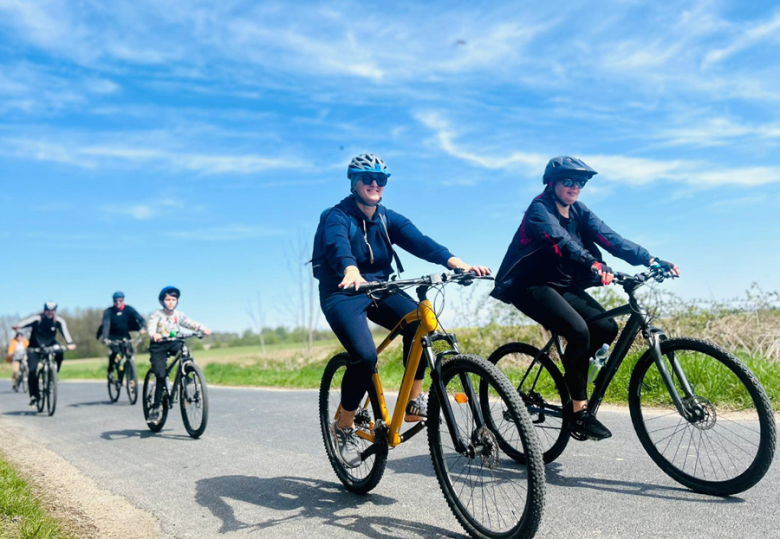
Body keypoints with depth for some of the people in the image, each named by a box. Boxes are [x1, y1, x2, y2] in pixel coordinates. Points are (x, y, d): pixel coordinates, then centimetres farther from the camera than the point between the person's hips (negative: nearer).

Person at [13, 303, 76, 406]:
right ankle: (33, 396, -1)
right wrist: (18, 326, -65)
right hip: (35, 347, -1)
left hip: (50, 345, 1)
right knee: (33, 370, -14)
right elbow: (27, 321, -42)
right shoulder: (37, 319, -22)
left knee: (60, 352, -31)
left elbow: (64, 331, -31)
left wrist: (70, 343, -49)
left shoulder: (59, 321, -17)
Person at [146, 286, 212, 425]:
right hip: (159, 345, -3)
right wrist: (154, 334, -47)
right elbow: (150, 325, -25)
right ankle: (155, 408, 0)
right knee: (161, 376, -11)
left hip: (174, 343, 3)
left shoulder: (179, 315, 2)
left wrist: (203, 329, -26)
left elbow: (190, 323, -8)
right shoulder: (157, 314, -8)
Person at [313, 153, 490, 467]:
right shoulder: (337, 217, -11)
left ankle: (414, 400, -8)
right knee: (365, 355, -26)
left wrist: (455, 262, -32)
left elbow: (418, 241, -14)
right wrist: (351, 271, -57)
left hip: (379, 289, 5)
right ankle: (344, 426, -4)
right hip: (343, 294, -4)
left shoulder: (388, 219, 3)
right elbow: (338, 246, -33)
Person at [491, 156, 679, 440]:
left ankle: (572, 379, 11)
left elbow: (609, 237, -5)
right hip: (533, 286, -7)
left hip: (564, 285, 7)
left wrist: (651, 260, -18)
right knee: (579, 331, -27)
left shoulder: (579, 212, 8)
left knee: (607, 327, -12)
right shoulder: (540, 209, -13)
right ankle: (579, 412, -15)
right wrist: (593, 265, -47)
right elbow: (561, 239, -32)